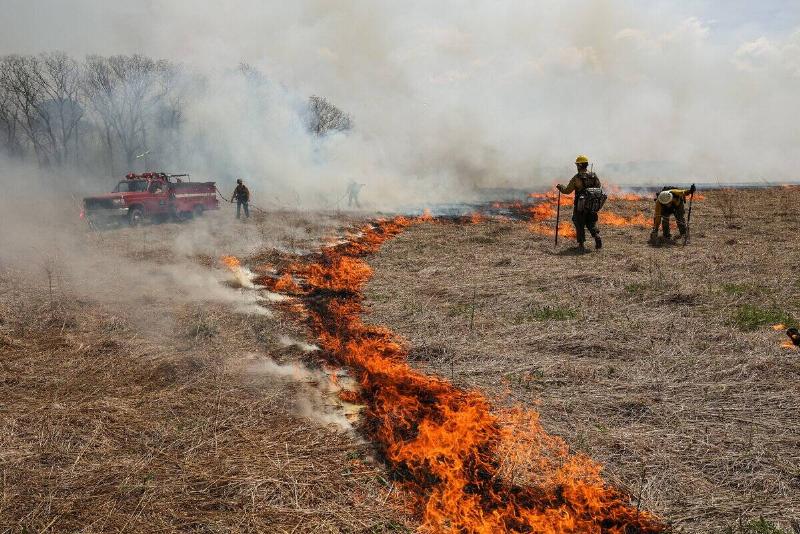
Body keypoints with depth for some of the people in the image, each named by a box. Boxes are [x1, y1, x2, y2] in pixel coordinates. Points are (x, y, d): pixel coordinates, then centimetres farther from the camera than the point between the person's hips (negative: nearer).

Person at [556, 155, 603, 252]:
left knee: (580, 225, 7)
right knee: (591, 223, 18)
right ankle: (597, 238, -2)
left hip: (580, 206, -4)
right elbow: (599, 188, 8)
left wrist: (560, 187, 12)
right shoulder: (594, 176, 1)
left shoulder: (577, 178, -13)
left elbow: (567, 190, -6)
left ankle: (581, 245, 5)